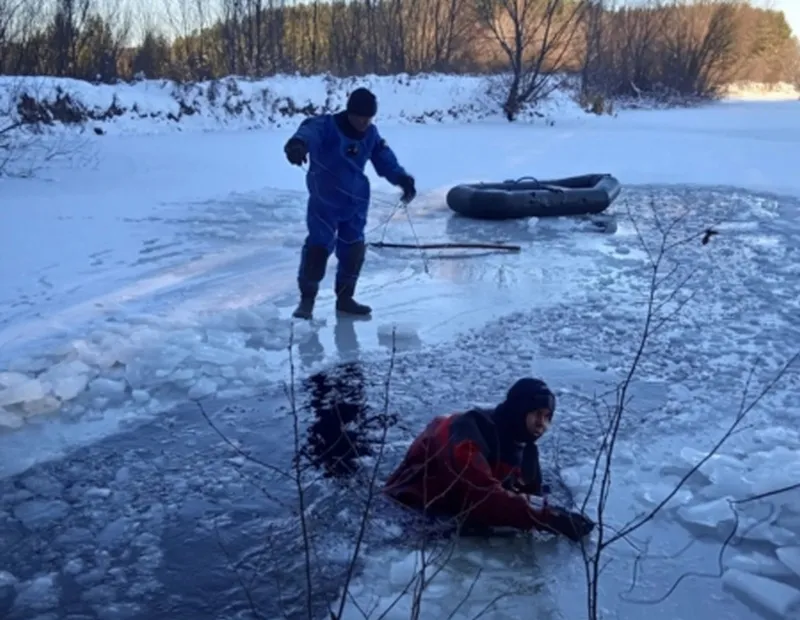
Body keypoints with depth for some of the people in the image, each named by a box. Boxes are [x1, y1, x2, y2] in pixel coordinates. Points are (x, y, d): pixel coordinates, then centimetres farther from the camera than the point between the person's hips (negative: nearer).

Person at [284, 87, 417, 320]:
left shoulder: (370, 133, 3)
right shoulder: (327, 126, -17)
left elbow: (385, 159, 15)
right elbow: (309, 132, -39)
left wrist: (403, 179, 2)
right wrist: (298, 144, -62)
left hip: (356, 202, 6)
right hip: (325, 201, -6)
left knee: (353, 249, 8)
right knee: (318, 247, -11)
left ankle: (345, 298, 24)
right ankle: (307, 298, 5)